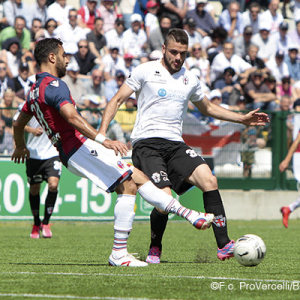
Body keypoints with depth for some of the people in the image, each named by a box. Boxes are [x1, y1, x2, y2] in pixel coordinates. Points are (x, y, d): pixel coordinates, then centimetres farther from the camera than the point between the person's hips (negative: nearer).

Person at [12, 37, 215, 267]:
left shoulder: (35, 90, 20)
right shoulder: (53, 85, -12)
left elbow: (19, 123, 34)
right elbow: (71, 117, -28)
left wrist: (21, 148, 54)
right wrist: (103, 140, -36)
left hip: (68, 153, 11)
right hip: (79, 147, -11)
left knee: (138, 177, 9)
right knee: (128, 185, -15)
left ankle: (189, 215, 6)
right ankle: (119, 254, -16)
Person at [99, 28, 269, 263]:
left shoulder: (190, 80, 17)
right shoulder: (145, 71, 3)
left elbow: (208, 108, 34)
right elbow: (117, 101, 5)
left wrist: (243, 119, 27)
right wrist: (101, 134, -8)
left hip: (175, 145, 5)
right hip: (146, 144, -4)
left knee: (209, 180, -20)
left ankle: (224, 246, -19)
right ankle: (155, 250, 5)